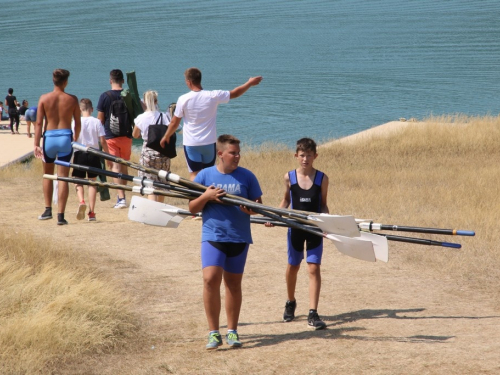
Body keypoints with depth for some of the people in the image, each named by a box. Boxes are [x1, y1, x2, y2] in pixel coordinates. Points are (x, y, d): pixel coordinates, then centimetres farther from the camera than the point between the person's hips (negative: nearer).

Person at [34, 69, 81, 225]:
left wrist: (36, 144, -2)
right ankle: (60, 215, -4)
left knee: (48, 174, 20)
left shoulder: (44, 98, -1)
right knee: (63, 177, 1)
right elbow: (78, 123, 6)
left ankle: (48, 210, 20)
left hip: (49, 137, 0)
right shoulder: (72, 99, 0)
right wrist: (75, 139, 23)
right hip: (65, 137, 0)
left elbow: (38, 123, -4)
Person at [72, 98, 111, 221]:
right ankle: (91, 212, 7)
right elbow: (103, 141, -3)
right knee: (92, 182, 11)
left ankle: (81, 201, -22)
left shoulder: (76, 122, -4)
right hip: (93, 154, 1)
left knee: (78, 181, 8)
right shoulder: (97, 122, -2)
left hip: (79, 154, -1)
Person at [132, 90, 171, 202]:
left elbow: (135, 135, 10)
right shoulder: (164, 117, -4)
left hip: (147, 152, -2)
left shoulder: (141, 118, -5)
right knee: (161, 185, 16)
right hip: (163, 153, 2)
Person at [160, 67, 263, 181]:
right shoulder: (213, 96, -7)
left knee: (194, 175, -1)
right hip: (209, 143, 2)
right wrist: (250, 83, 23)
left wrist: (166, 137, 13)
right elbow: (235, 93, 7)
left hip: (191, 144, -2)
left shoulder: (183, 99, -10)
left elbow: (174, 122, -3)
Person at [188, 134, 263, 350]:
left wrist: (250, 208, -15)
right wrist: (205, 196, -14)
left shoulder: (247, 177, 4)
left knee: (233, 283, 9)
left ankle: (232, 331, 20)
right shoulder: (205, 175, 3)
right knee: (210, 279, -15)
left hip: (239, 237, 1)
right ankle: (213, 332, -7)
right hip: (212, 236, -1)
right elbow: (192, 209, 5)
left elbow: (259, 206, 7)